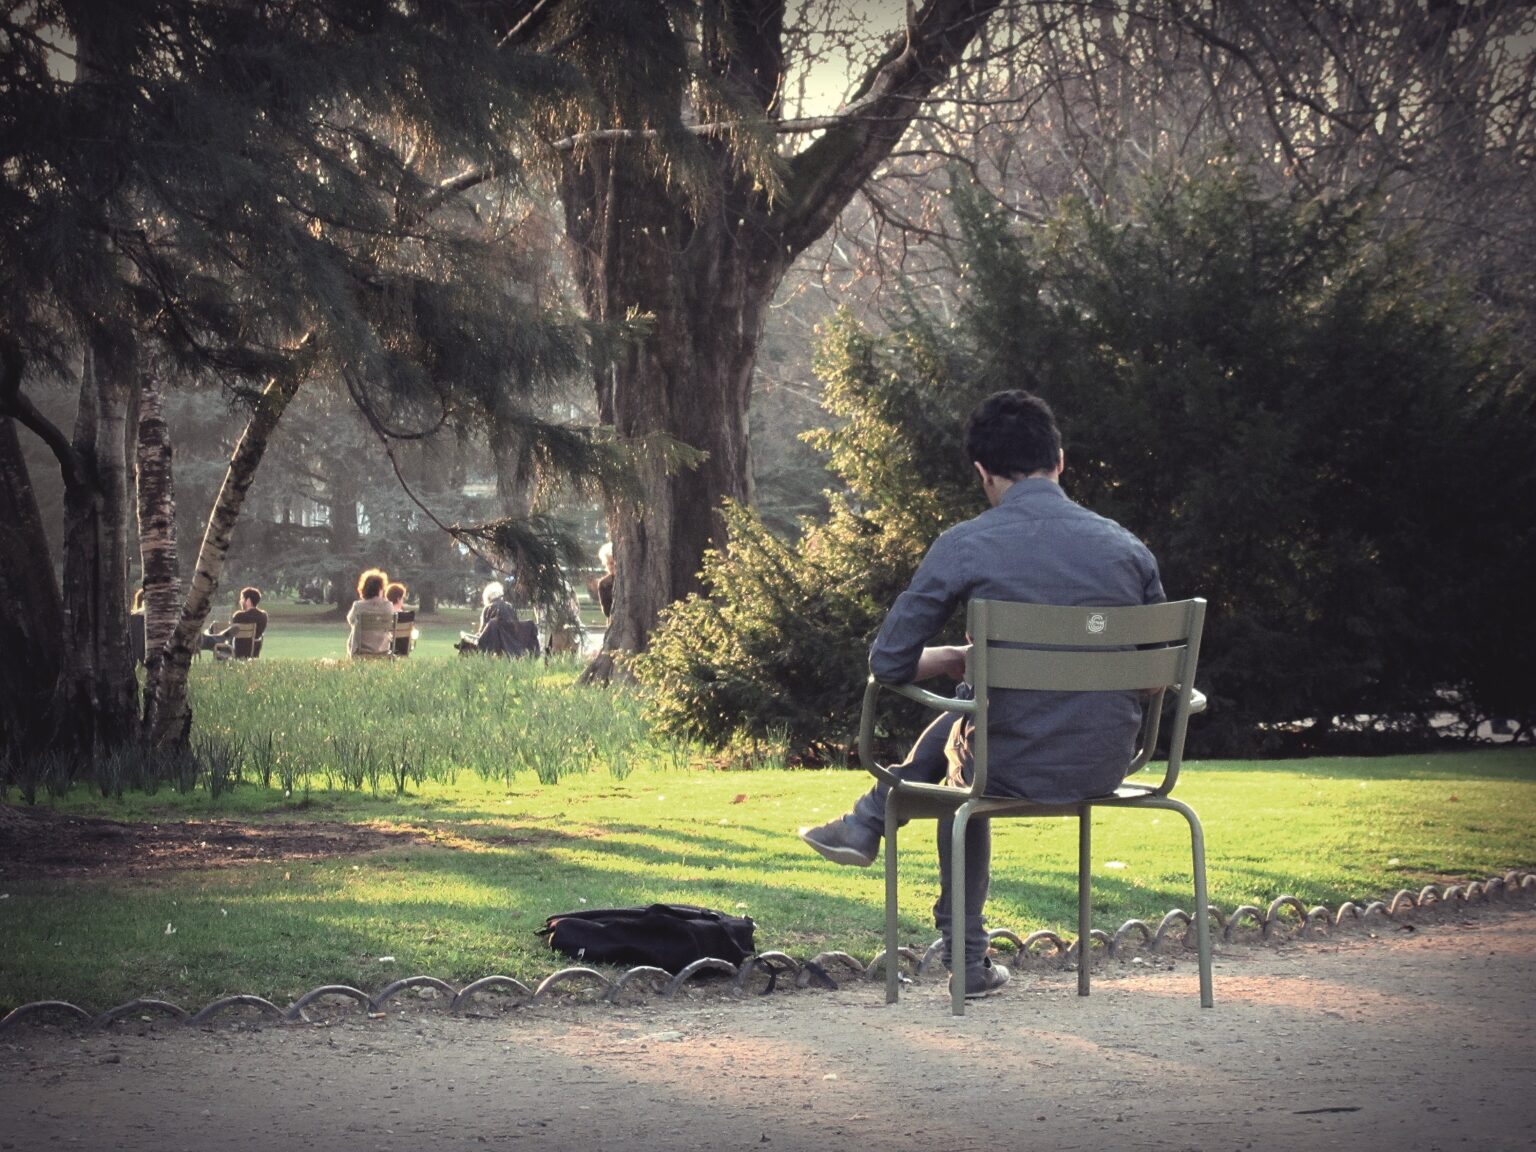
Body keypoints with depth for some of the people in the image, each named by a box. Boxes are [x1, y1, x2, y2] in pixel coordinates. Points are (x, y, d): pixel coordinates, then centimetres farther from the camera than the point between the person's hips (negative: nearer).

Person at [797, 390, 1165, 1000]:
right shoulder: (1128, 548, 0)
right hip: (1108, 767, 4)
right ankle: (867, 823, 48)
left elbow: (888, 663, -5)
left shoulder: (966, 545, -10)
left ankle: (967, 956, 43)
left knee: (959, 740, 35)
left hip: (1018, 767, -4)